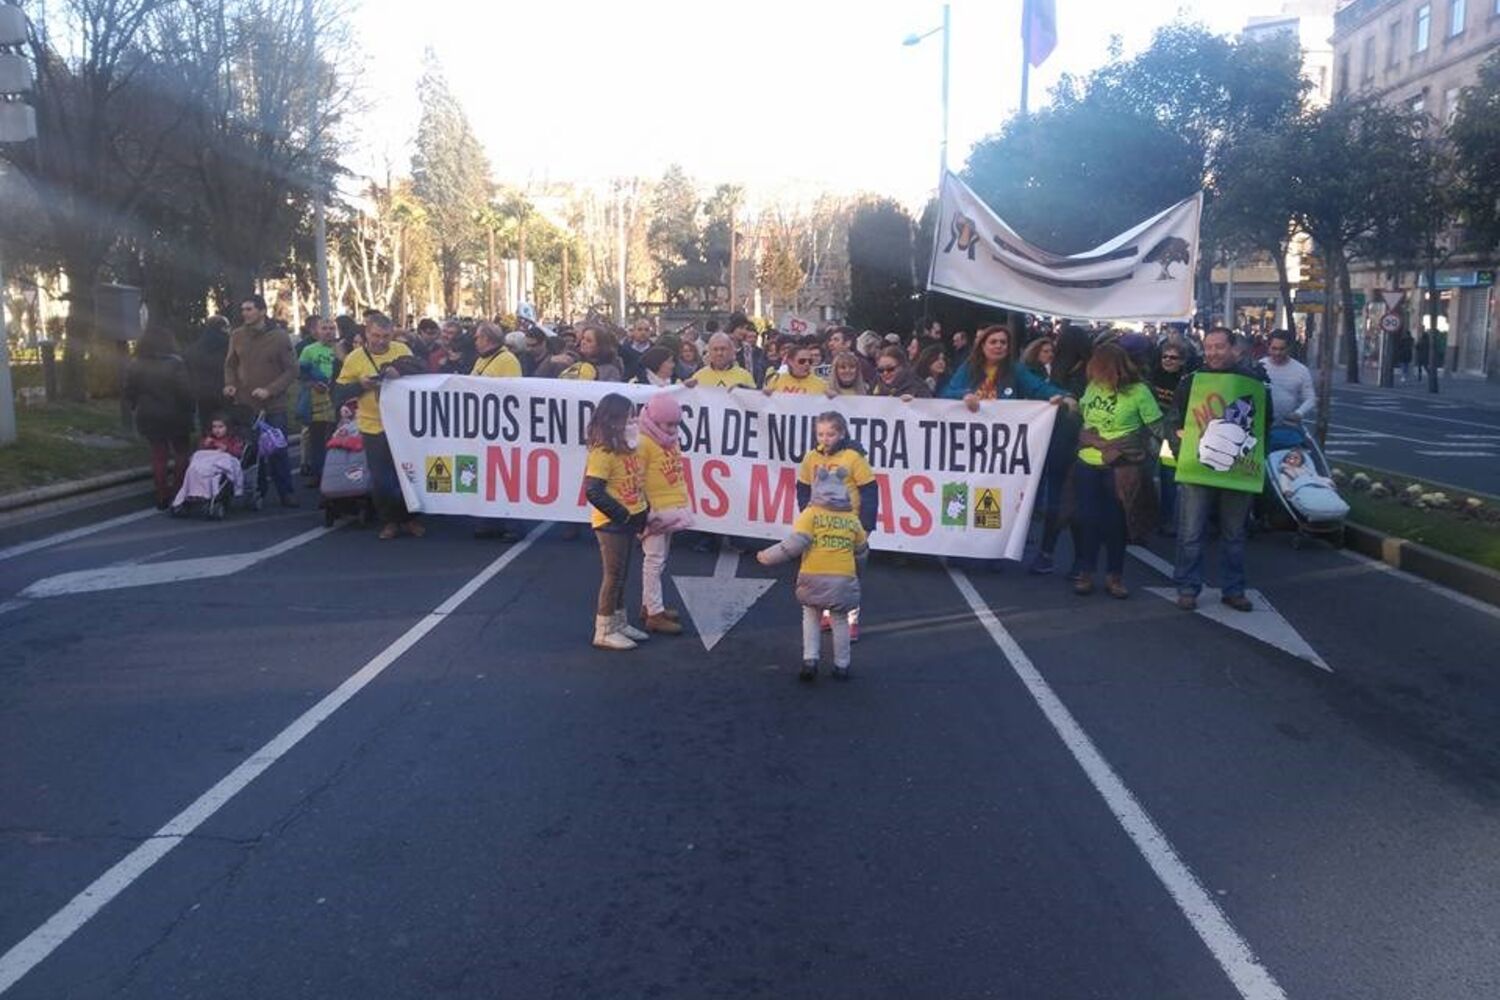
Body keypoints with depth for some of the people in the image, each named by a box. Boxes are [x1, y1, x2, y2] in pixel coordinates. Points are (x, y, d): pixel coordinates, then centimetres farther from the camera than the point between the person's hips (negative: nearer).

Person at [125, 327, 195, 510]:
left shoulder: (134, 365, 0)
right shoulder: (175, 363, -14)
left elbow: (129, 393, 5)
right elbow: (185, 392, -16)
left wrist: (136, 410, 17)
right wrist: (188, 411, -3)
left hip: (149, 418, 3)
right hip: (175, 417, -3)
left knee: (158, 456, 10)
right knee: (181, 455, 11)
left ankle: (162, 497, 9)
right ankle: (178, 494, 7)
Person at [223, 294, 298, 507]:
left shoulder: (279, 336, -4)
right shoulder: (237, 336, 5)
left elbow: (291, 370, -5)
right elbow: (230, 365, 17)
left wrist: (270, 390, -16)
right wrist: (230, 384, -3)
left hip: (273, 406, -3)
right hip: (244, 405, 3)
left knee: (277, 452, 0)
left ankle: (287, 493, 12)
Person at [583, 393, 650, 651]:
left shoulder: (629, 446, 6)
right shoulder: (603, 452, -19)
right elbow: (593, 491, -23)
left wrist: (642, 513, 7)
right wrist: (621, 513, -18)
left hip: (629, 521, 8)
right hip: (611, 523, -8)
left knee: (622, 575, 17)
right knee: (613, 576, 0)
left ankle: (619, 623, 30)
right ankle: (604, 632, 10)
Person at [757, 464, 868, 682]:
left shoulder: (811, 513, -2)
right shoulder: (852, 519, 8)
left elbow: (795, 542, -13)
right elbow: (862, 548, 17)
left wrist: (767, 557, -5)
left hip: (814, 577, -2)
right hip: (844, 578, 2)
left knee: (811, 616, 19)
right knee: (840, 621, 18)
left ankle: (810, 661, 7)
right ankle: (841, 667, 23)